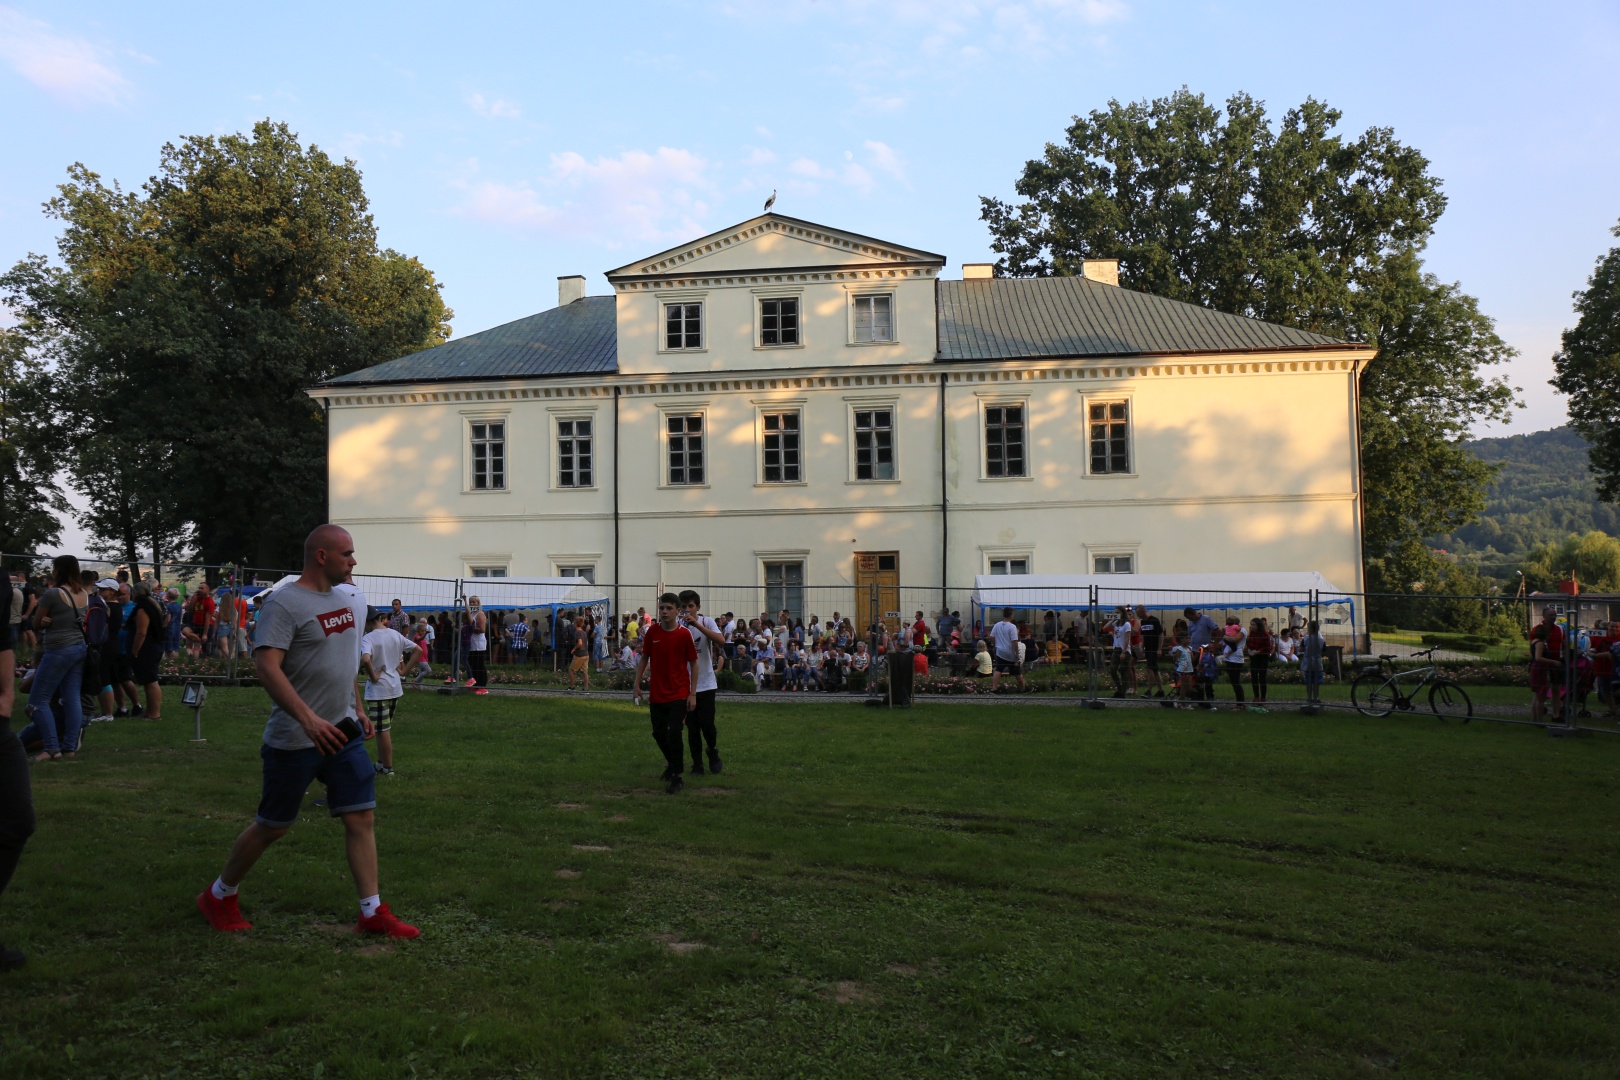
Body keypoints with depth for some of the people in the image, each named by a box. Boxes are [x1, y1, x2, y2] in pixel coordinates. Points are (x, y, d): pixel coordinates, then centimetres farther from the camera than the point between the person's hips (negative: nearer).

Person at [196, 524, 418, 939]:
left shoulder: (345, 599, 10)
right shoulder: (284, 603, -16)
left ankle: (372, 913, 9)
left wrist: (358, 709, 16)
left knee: (362, 818, 3)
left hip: (343, 734, 7)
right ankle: (219, 896, 31)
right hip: (294, 741, -7)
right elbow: (266, 666, -25)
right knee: (272, 827, 7)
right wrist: (309, 719, -32)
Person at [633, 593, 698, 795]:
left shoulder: (684, 634, -9)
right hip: (656, 694, 4)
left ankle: (676, 776, 3)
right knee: (658, 733, 13)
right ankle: (673, 763, 39)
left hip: (679, 695, -4)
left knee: (674, 733, -11)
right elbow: (644, 658, 9)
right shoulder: (652, 632, -1)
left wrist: (693, 694, -6)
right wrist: (637, 684, 6)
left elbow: (693, 663, -4)